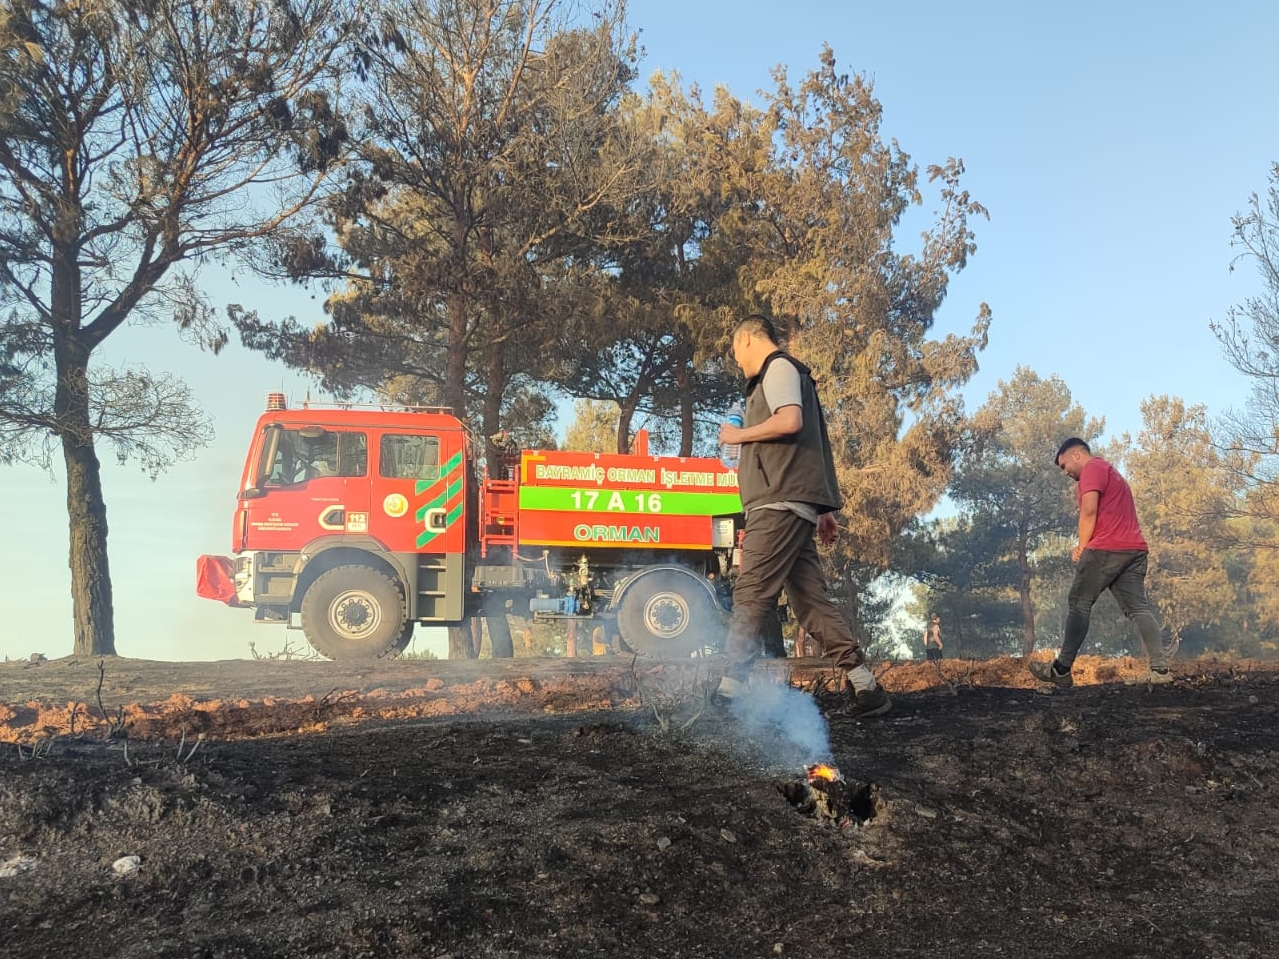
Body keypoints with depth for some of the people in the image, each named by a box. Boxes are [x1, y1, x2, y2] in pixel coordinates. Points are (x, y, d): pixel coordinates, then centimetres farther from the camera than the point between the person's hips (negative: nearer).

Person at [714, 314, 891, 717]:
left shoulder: (778, 367, -1)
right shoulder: (787, 373, 29)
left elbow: (789, 421, -20)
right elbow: (814, 444, 26)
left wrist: (739, 435, -5)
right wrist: (823, 511, 23)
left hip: (780, 504, -10)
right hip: (789, 506, 10)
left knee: (751, 597, -13)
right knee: (811, 600, 6)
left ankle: (728, 693, -14)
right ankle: (866, 687, 5)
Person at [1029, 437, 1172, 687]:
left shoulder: (1092, 468, 0)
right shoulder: (1111, 472, 31)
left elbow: (1089, 510, -14)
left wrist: (1082, 547, -3)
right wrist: (1086, 547, 10)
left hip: (1107, 548, -9)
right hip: (1134, 549, 9)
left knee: (1079, 604, -3)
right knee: (1138, 608, 0)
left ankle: (1061, 670, -1)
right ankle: (1160, 668, -12)